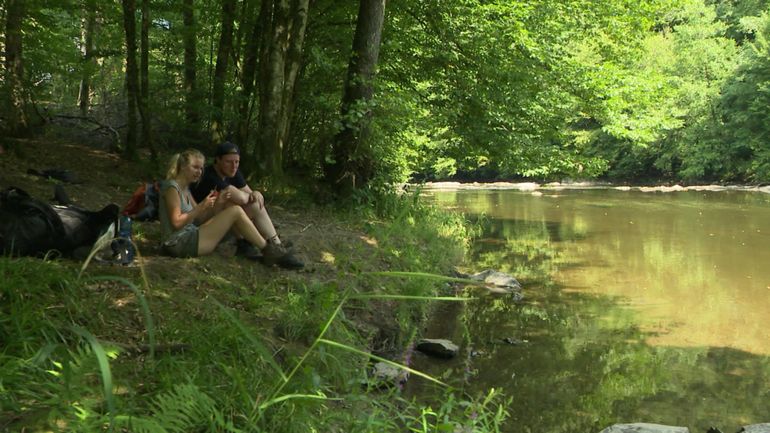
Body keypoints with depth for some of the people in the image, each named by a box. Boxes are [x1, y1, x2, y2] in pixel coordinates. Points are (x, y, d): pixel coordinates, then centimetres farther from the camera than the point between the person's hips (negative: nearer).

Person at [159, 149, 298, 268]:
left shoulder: (185, 188, 16)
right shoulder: (172, 187, -12)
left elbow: (199, 218, 11)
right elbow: (177, 222, -19)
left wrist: (217, 204, -4)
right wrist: (202, 206, -18)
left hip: (188, 238, 10)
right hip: (179, 244, -10)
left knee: (228, 209, 10)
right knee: (235, 211, -13)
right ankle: (268, 250, -5)